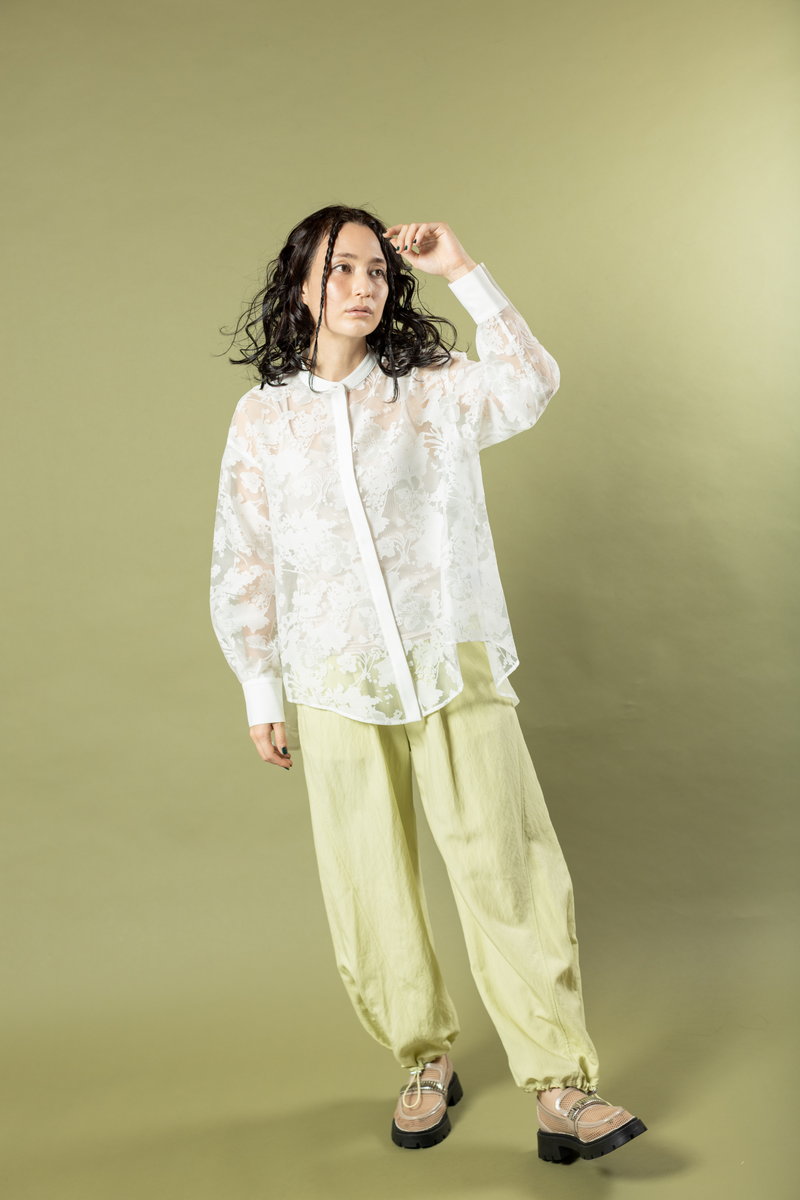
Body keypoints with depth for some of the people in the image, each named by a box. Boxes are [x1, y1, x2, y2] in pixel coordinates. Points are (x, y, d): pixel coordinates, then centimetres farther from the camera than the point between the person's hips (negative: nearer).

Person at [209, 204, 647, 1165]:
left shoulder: (433, 392, 5)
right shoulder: (262, 416, 6)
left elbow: (530, 384, -15)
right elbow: (242, 565, 9)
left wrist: (462, 271, -12)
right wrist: (260, 694, 8)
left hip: (456, 665, -1)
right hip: (336, 684, 1)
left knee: (507, 869, -6)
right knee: (370, 888, 6)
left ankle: (560, 1088, 3)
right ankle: (425, 1060, 27)